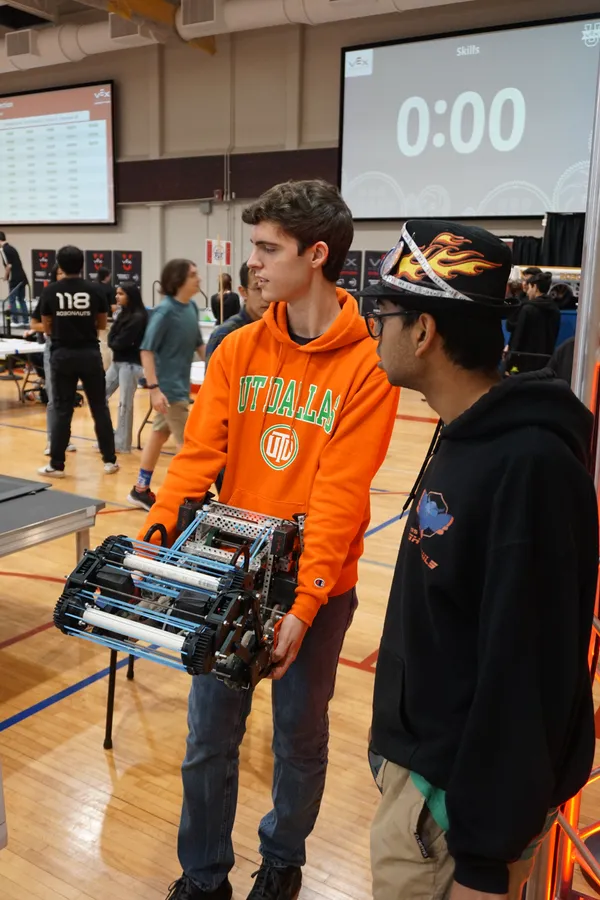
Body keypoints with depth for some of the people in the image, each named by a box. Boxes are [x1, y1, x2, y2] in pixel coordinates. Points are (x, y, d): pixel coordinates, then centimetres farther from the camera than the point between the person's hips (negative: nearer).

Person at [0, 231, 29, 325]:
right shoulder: (11, 247, 15)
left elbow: (9, 265, -15)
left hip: (14, 279, -7)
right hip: (22, 277, 8)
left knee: (12, 300, 2)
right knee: (22, 300, 13)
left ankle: (15, 321, 3)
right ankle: (25, 320, 14)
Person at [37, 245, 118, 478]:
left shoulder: (50, 292, -2)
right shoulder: (94, 291, -2)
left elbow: (47, 328, 5)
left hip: (62, 355, 0)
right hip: (89, 354, 0)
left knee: (62, 410, 5)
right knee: (100, 408, 8)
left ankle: (56, 465, 8)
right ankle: (110, 460, 13)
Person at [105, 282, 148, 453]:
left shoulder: (138, 317, -15)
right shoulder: (123, 314, 13)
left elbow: (121, 342, -17)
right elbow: (112, 338, 11)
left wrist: (113, 343, 1)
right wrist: (114, 343, -7)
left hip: (130, 364, -9)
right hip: (117, 361, 9)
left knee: (125, 404, -3)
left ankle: (122, 444, 6)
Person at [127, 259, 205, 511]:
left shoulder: (192, 308, 5)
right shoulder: (165, 311, -17)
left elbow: (198, 344, 16)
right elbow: (146, 350, -19)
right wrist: (154, 388, -25)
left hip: (180, 385, 8)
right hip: (169, 387, -8)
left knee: (159, 435, 16)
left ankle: (141, 490, 28)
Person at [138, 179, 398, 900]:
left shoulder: (366, 365, -12)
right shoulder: (238, 349, 0)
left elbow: (340, 494, -17)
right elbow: (197, 456, -4)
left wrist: (302, 604, -22)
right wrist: (151, 543, -16)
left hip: (316, 587, -3)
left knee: (299, 736, 16)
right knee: (209, 739, 13)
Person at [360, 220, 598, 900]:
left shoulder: (529, 466, -26)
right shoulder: (465, 439, 3)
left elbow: (525, 673, -25)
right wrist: (398, 738, 16)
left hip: (461, 792, -8)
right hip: (421, 760, 8)